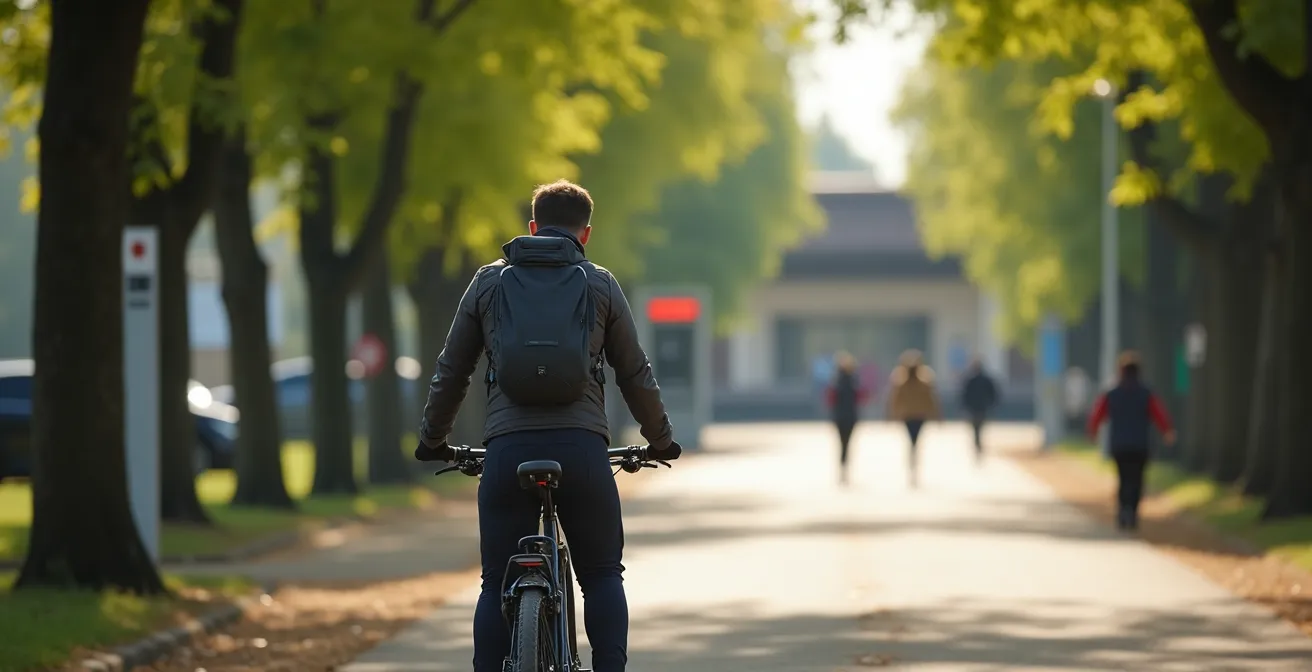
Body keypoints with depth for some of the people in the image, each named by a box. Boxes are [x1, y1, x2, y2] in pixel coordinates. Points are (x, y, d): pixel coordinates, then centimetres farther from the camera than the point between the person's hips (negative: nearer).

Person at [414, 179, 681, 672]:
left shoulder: (489, 282, 13)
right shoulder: (601, 285, 11)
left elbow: (450, 373, 17)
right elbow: (635, 374, 16)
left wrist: (431, 440, 31)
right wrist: (661, 440, 30)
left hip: (507, 449, 0)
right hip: (582, 447, 0)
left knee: (498, 584, 8)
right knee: (602, 574, 13)